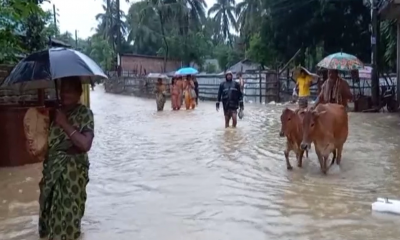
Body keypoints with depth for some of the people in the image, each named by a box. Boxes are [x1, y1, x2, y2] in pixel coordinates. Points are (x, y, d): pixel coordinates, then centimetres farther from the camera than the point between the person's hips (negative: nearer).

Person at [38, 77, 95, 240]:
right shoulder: (56, 112, 6)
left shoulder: (85, 113, -10)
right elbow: (50, 144, 10)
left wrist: (65, 124, -21)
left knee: (68, 213, 0)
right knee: (51, 212, 15)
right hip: (53, 171, 6)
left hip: (72, 173, -6)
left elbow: (86, 144, -23)